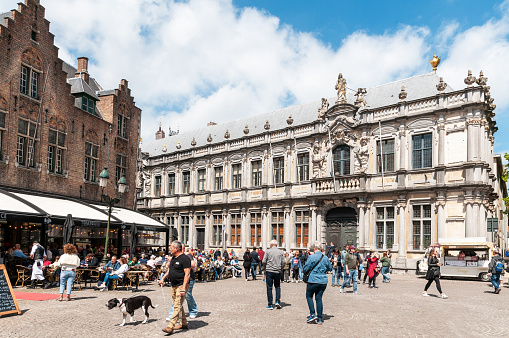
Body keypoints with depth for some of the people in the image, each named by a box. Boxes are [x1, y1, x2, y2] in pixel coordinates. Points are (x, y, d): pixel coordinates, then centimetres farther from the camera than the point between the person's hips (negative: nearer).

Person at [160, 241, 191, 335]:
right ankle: (183, 324, 26)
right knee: (177, 305, 15)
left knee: (177, 306, -9)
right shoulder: (173, 258, 12)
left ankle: (170, 327, -11)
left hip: (181, 285, -9)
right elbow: (170, 269, 28)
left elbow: (187, 274, -20)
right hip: (174, 286, 10)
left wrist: (183, 288, -25)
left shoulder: (185, 259, -16)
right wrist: (163, 278, 19)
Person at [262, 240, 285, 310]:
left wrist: (265, 268, 11)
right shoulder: (281, 252, 4)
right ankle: (278, 301, 3)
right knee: (277, 286, 17)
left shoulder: (268, 251, -2)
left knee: (269, 288, 4)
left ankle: (270, 305, 5)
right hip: (278, 272, 2)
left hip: (269, 271, -2)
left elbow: (263, 261, -6)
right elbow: (283, 262, 0)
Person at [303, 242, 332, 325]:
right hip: (323, 281, 5)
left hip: (313, 280, -5)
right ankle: (320, 319, 9)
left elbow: (305, 269, -8)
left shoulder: (312, 257, -11)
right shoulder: (325, 258, 4)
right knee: (319, 298, 10)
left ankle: (313, 314, 0)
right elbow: (330, 268, 17)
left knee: (309, 296, 12)